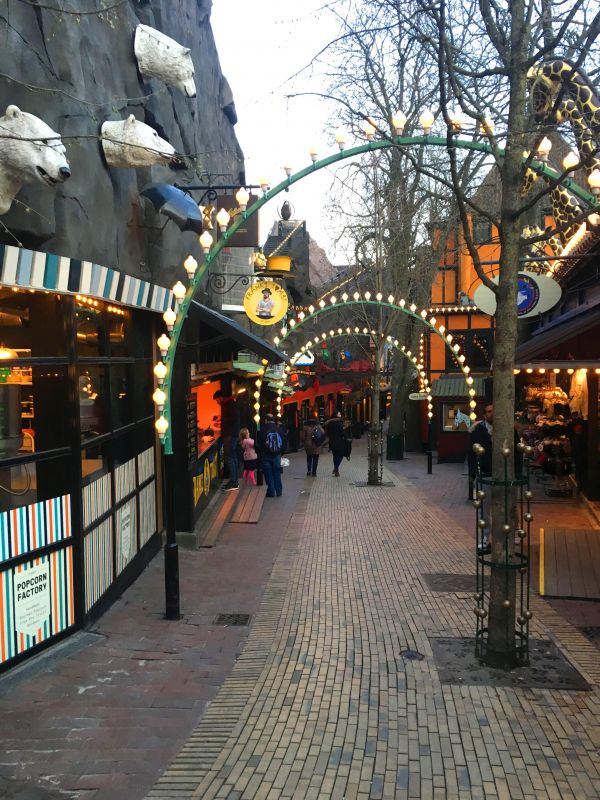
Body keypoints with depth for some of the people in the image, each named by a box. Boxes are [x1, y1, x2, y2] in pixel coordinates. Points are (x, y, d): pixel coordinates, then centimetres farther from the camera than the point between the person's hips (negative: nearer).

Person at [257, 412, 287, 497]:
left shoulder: (262, 430, -11)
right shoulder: (279, 429, 0)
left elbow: (259, 444, -7)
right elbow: (284, 442, 5)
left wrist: (260, 454, 4)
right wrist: (281, 452, 15)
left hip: (266, 456, -3)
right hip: (277, 455, 3)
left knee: (268, 474, 4)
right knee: (277, 473, 12)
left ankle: (271, 492, 5)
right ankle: (279, 491, 15)